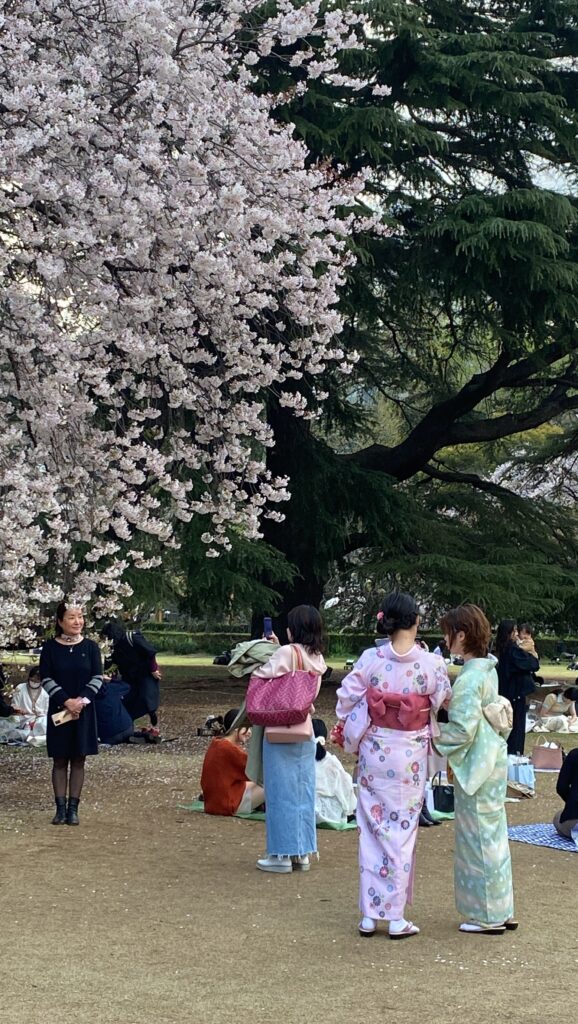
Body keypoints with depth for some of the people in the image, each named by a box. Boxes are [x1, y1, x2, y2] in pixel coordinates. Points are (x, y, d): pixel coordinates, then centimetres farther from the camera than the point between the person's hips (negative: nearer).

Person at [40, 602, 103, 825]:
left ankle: (73, 808, 8)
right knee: (60, 760, 3)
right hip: (58, 710, -1)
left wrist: (82, 700, -14)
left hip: (84, 710, 1)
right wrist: (66, 701, -15)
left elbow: (97, 678, -1)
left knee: (78, 759, 3)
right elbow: (46, 679, -5)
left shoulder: (90, 647, 1)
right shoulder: (50, 647, -2)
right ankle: (60, 808, 7)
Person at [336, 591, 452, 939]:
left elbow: (346, 700, -3)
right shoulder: (431, 664, -12)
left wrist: (352, 734, 16)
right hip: (411, 755, -1)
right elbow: (444, 700, 5)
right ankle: (396, 917, 9)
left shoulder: (370, 659, -9)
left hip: (375, 751, 1)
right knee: (403, 830, 7)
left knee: (372, 828, 10)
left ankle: (369, 915, 13)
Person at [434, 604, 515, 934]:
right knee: (493, 835, 16)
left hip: (476, 765, -9)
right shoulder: (488, 670, 7)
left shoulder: (469, 678, -21)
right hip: (493, 759, 9)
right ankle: (502, 912, 25)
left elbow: (462, 730, -24)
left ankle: (488, 916, 12)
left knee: (479, 838, 2)